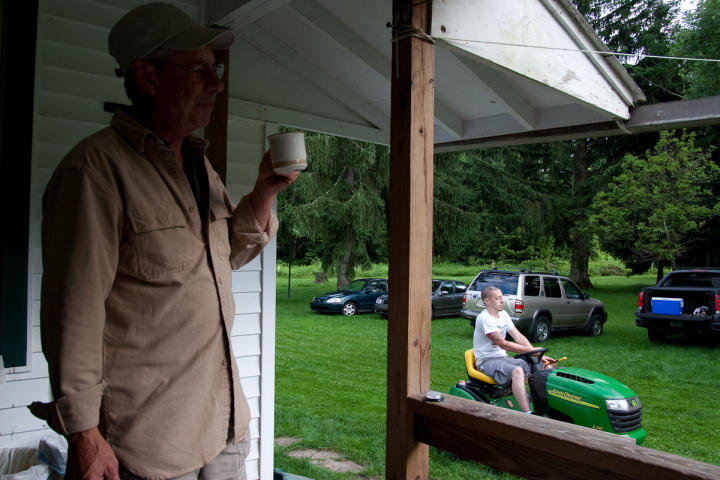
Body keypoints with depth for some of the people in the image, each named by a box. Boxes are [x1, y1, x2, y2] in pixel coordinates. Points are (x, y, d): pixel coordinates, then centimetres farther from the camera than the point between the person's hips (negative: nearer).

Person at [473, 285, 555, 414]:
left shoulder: (503, 314, 9)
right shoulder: (484, 318, -18)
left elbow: (518, 337, 5)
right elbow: (503, 344, -22)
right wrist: (532, 351, -24)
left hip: (503, 357, 9)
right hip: (486, 361, -8)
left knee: (540, 365, -6)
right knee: (517, 371, -35)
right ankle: (528, 415, -38)